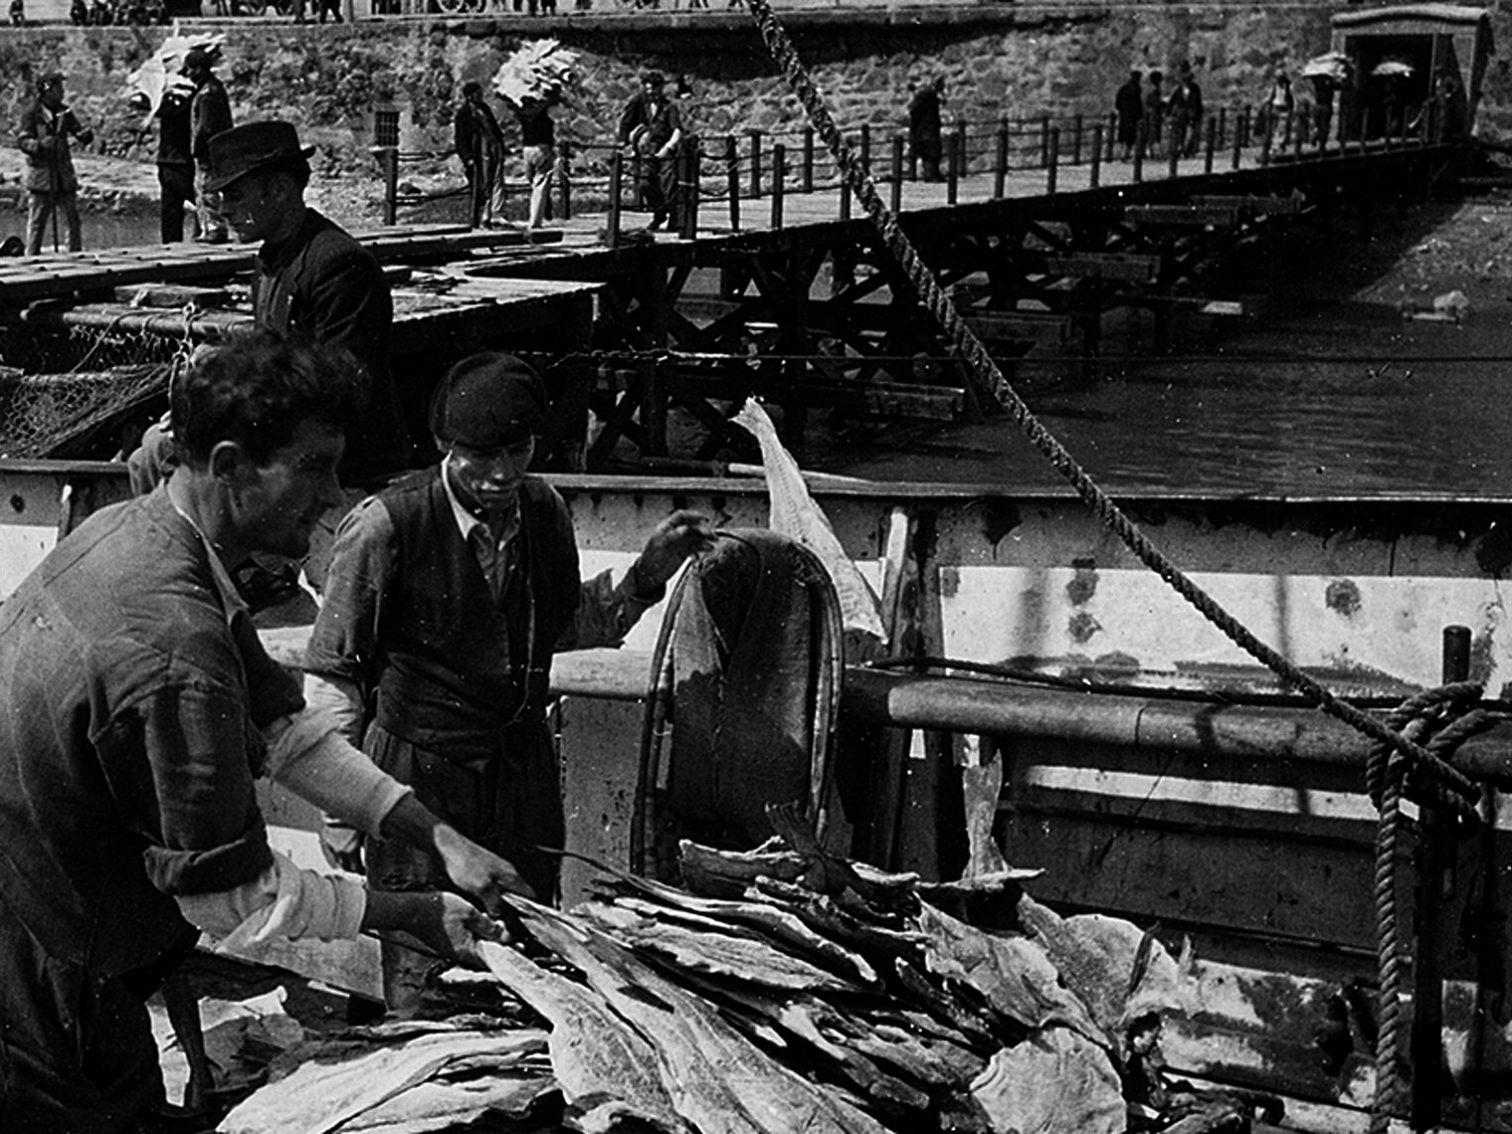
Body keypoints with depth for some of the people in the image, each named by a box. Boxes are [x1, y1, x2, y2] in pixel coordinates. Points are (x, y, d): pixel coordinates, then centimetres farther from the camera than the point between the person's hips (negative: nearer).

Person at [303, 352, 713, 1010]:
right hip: (418, 774, -5)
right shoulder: (386, 525, -16)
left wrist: (645, 577, 2)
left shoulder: (543, 512, 0)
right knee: (424, 988, 0)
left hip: (522, 768, 5)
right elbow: (332, 677, -9)